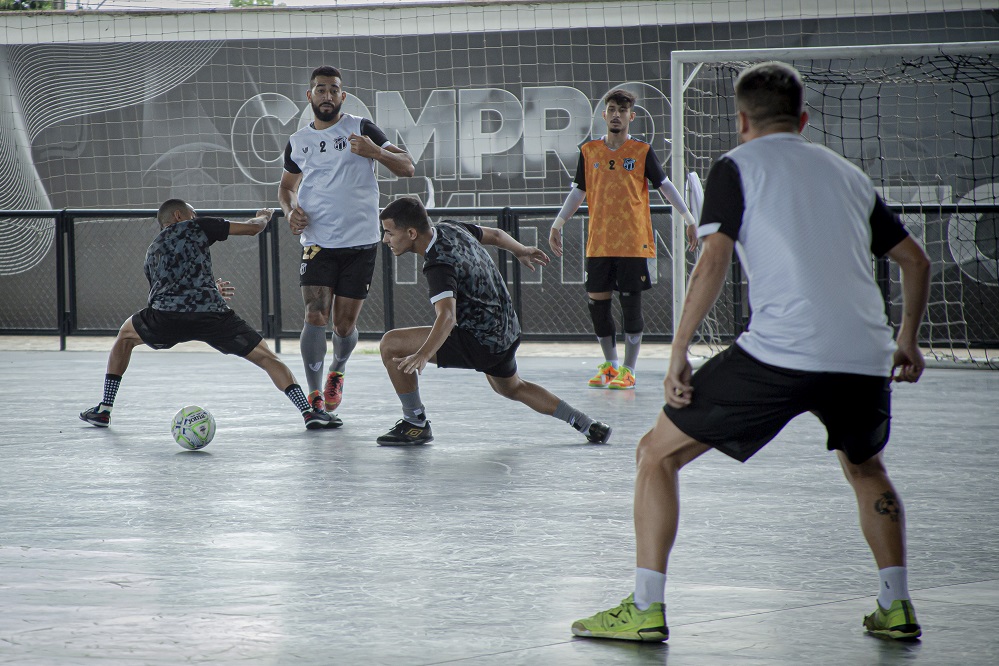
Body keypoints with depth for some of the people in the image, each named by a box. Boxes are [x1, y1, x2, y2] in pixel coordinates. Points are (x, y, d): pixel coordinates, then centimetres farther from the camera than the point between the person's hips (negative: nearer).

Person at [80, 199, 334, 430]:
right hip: (212, 315, -3)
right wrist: (263, 217, 44)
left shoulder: (152, 251, 34)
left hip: (165, 316, 3)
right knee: (266, 357, 8)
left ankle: (103, 410, 29)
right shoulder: (196, 227, 21)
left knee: (126, 336, 34)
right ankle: (309, 412, -8)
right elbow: (252, 228, 20)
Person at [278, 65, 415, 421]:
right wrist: (291, 210, 2)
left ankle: (337, 370, 36)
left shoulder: (361, 128, 0)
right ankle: (314, 395, -6)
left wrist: (375, 152, -22)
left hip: (360, 243, -1)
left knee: (344, 324, 4)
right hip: (317, 242, 1)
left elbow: (406, 167, -3)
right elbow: (287, 185, 24)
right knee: (315, 316, -15)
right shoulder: (298, 142, 9)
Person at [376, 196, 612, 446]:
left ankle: (416, 425, -1)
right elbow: (495, 235, 19)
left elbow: (447, 316, -42)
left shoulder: (438, 265, -26)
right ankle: (586, 424, 36)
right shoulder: (451, 229, 1)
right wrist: (521, 251, 40)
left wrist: (423, 355, -55)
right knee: (512, 388, 37)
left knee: (391, 344, -12)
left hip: (479, 342, -10)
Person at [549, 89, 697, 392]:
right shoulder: (589, 151, 8)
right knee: (597, 301, 4)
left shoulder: (642, 151, -1)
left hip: (633, 242, -3)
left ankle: (627, 370, 5)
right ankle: (610, 364, 20)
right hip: (598, 243, 3)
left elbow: (665, 185, 1)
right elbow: (579, 191, 16)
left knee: (631, 304, -3)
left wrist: (689, 220, -5)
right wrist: (557, 225, 14)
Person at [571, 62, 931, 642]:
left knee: (659, 453, 10)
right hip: (866, 355, 5)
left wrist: (679, 353, -4)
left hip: (781, 352, -5)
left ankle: (646, 609, 3)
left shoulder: (737, 167, 8)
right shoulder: (847, 173, 23)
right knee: (865, 468, 34)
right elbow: (916, 260, 26)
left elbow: (713, 260, -6)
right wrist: (907, 343, 38)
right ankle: (897, 608, 24)